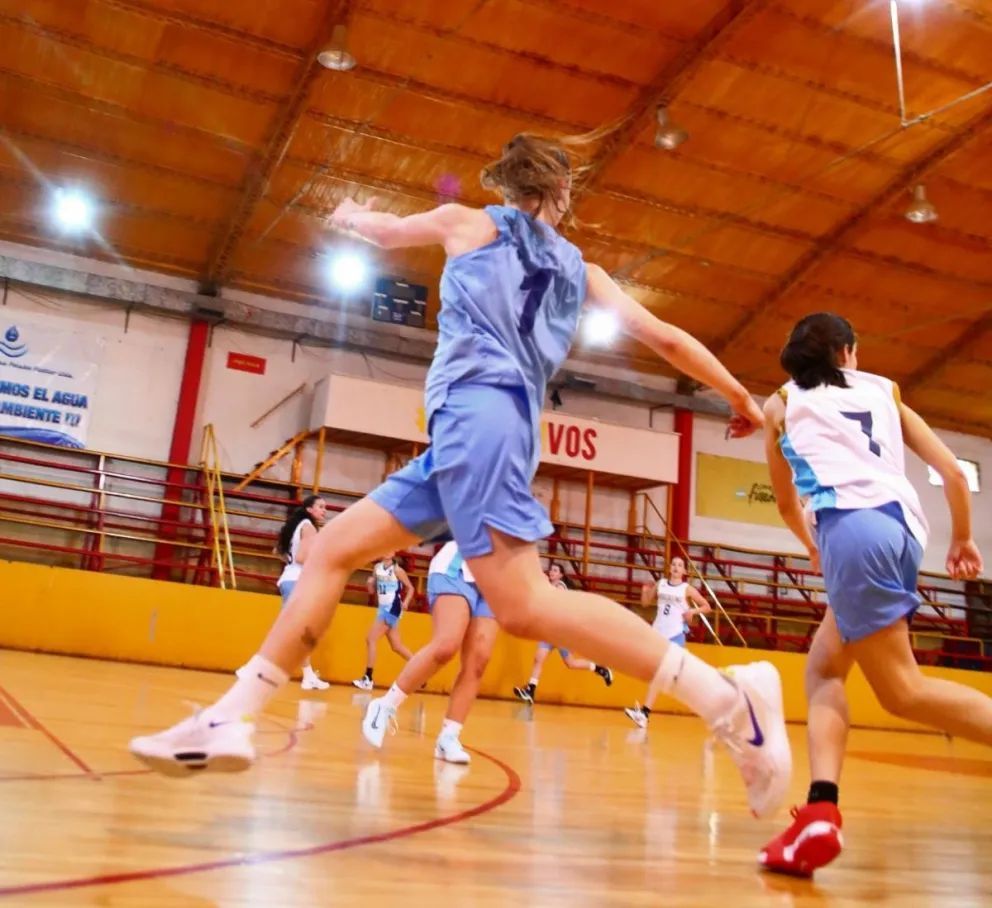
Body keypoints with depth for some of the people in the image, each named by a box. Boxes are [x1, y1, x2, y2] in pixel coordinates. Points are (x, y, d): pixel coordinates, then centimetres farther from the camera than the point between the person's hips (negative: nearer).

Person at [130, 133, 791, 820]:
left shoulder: (468, 222, 14)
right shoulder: (582, 271, 24)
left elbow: (385, 230, 33)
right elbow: (668, 338, 21)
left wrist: (348, 215, 57)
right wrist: (742, 397, 31)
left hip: (474, 410, -8)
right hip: (503, 424, 8)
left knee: (524, 606, -22)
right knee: (334, 549, 7)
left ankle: (729, 697, -25)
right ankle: (232, 720, 1)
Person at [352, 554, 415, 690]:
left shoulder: (397, 569, -7)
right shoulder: (377, 567, 10)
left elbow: (410, 588, -1)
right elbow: (372, 590, 15)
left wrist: (405, 602, -18)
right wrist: (370, 582, -7)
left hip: (392, 608, -7)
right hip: (383, 608, 7)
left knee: (371, 639, -12)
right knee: (397, 646, 12)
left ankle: (367, 679, -9)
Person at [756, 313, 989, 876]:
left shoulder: (780, 404, 21)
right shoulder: (885, 392, 27)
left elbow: (787, 502, 29)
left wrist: (812, 546, 48)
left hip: (852, 526, -5)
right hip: (904, 529, 5)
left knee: (903, 691, -3)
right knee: (823, 667, 14)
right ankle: (822, 810, -2)